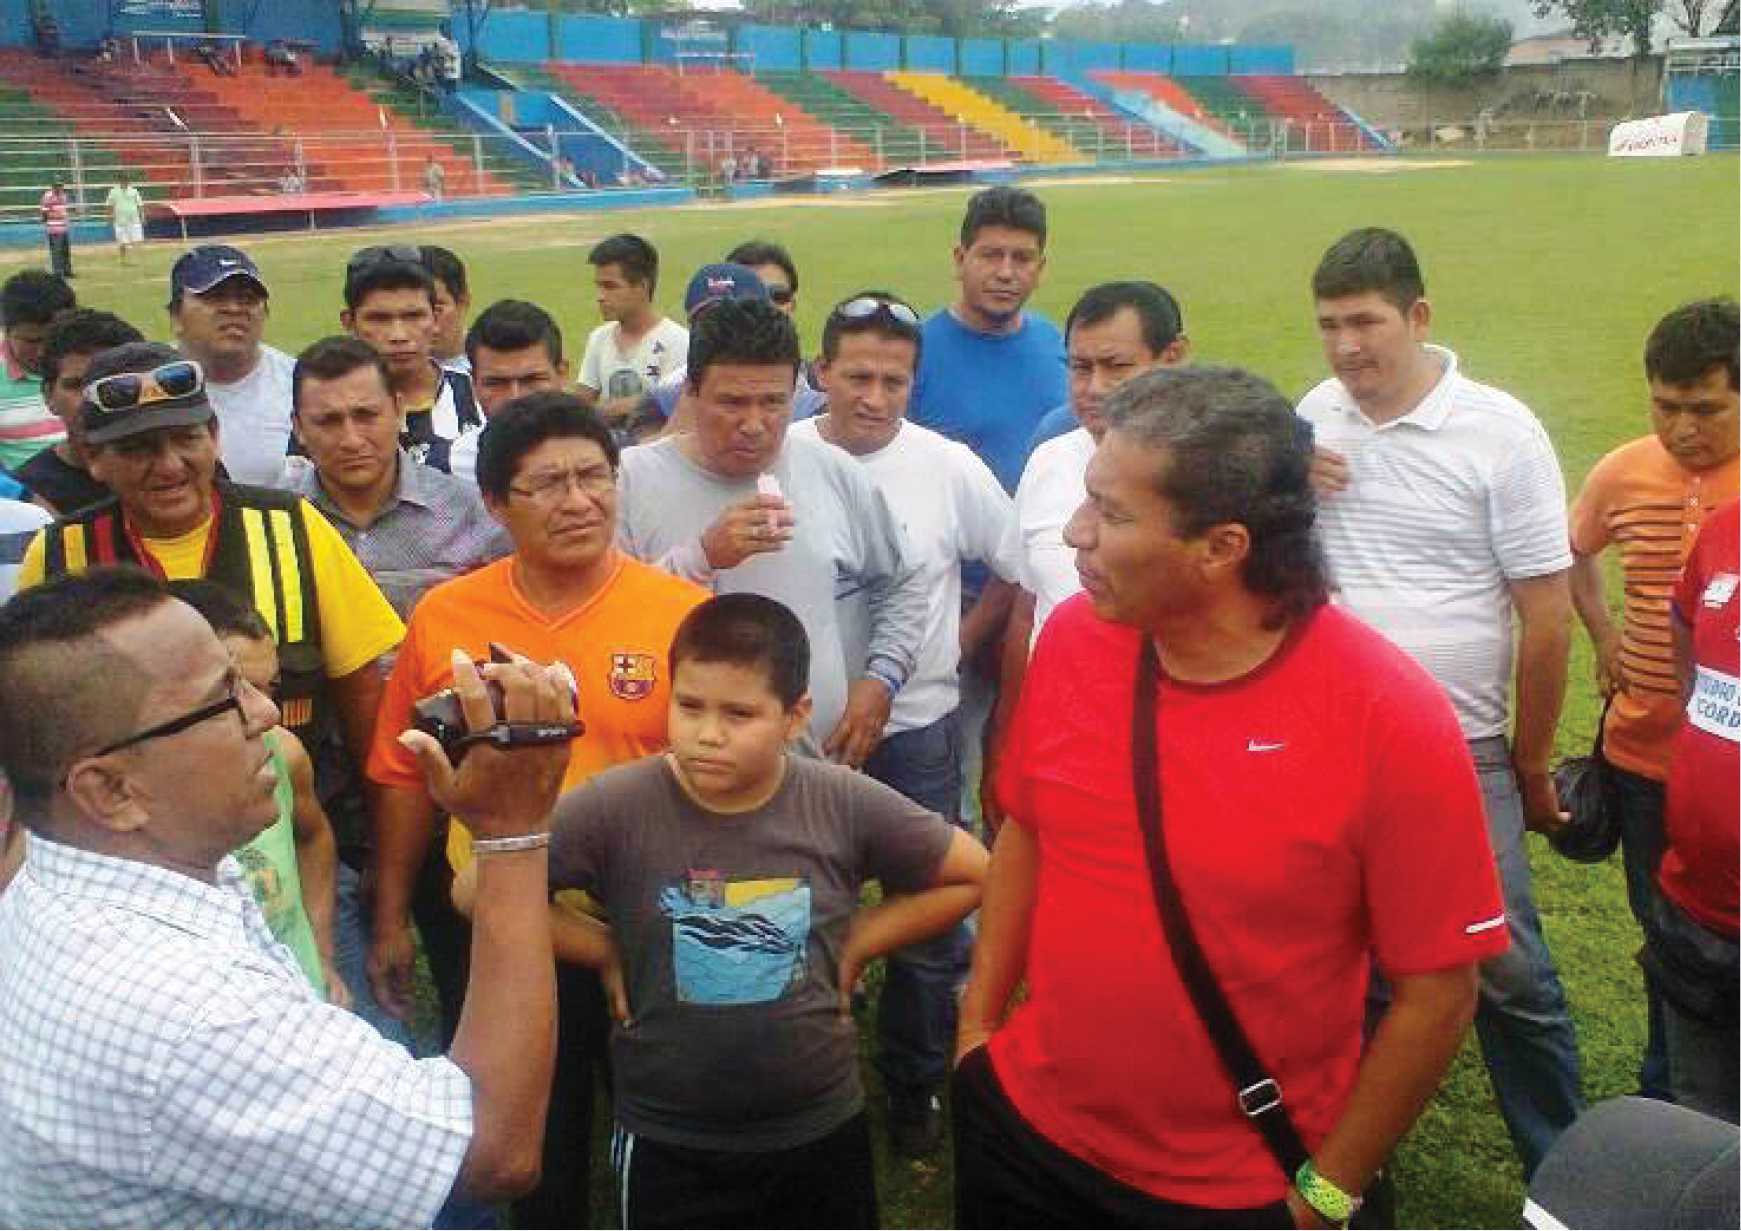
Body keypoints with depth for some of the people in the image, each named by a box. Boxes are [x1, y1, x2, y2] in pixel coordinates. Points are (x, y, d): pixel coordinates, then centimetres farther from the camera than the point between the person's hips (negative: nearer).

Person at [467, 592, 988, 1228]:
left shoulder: (845, 805, -13)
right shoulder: (614, 807, -17)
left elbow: (969, 874, 0)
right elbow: (479, 891, -9)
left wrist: (855, 942, -5)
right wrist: (604, 951, -9)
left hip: (822, 1132, 2)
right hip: (668, 1145, -1)